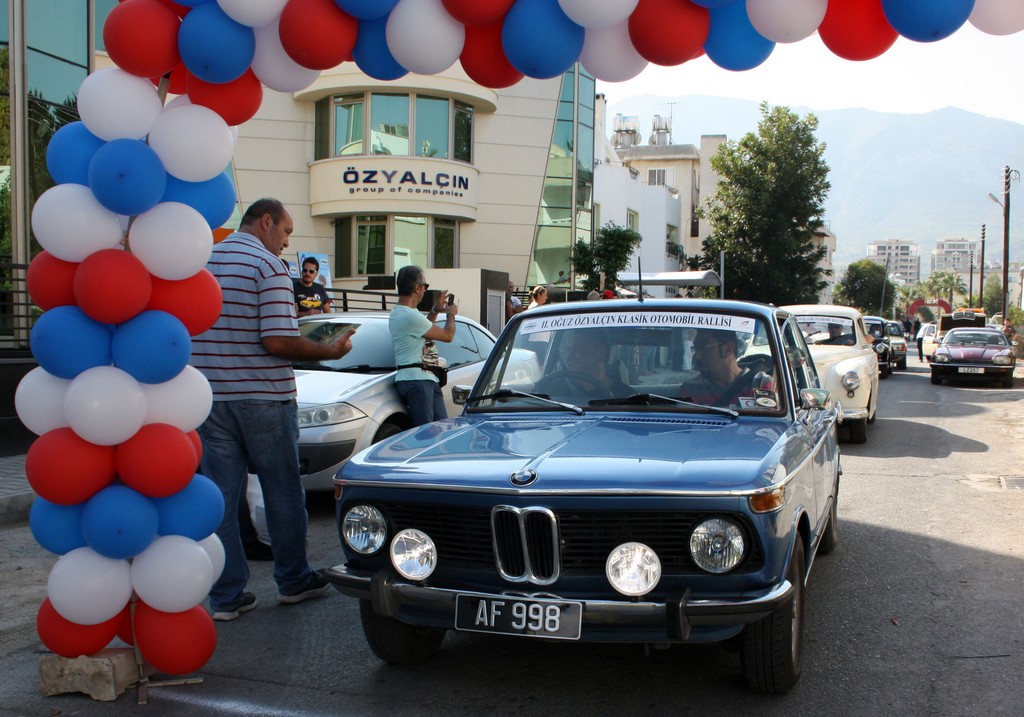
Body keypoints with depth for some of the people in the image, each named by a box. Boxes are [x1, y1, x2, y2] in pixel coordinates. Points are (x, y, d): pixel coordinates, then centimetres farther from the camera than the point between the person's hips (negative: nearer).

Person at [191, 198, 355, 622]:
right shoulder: (268, 266, -11)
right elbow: (278, 341, -20)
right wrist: (330, 352, -7)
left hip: (208, 399, 5)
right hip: (262, 398, -5)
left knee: (220, 497, 8)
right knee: (283, 494, 11)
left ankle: (226, 596, 11)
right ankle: (293, 581, 23)